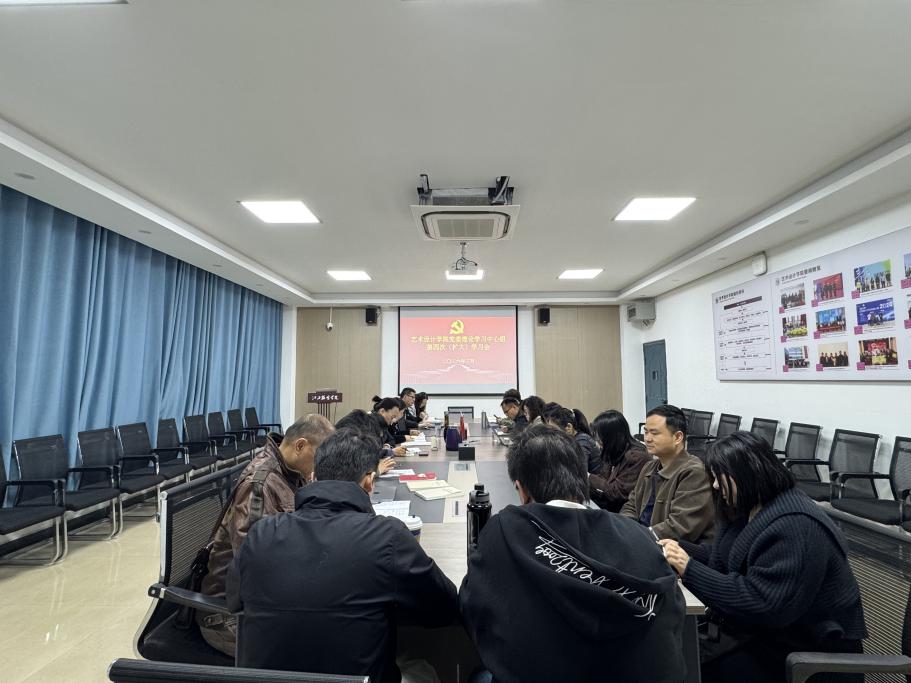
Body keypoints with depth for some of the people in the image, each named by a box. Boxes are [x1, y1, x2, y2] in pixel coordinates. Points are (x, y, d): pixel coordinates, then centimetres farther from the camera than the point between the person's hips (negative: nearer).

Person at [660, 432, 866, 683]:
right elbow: (725, 559, 13)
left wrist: (689, 570, -29)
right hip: (767, 630, 8)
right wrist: (679, 549, -3)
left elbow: (760, 603, -31)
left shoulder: (795, 527, -27)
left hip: (803, 650, -8)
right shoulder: (751, 509, 4)